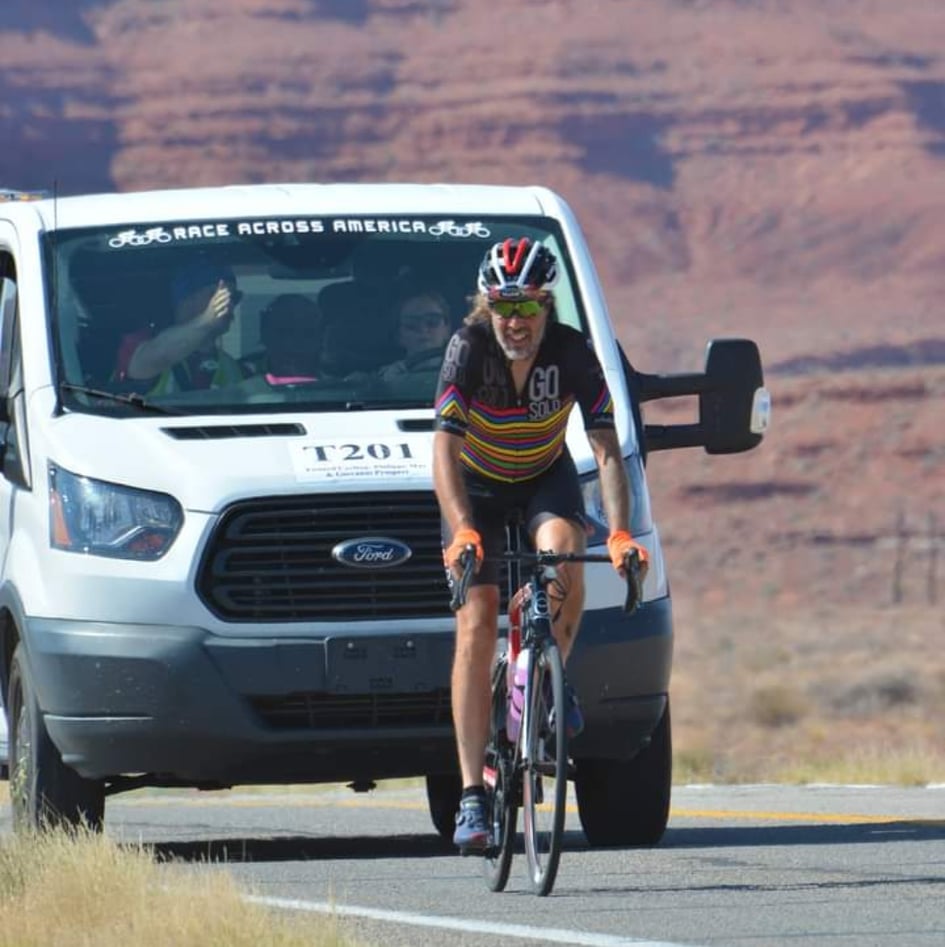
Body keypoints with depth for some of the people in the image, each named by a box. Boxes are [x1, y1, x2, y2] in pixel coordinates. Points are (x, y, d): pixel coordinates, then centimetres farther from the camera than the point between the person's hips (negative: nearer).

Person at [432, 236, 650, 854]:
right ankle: (473, 795, -13)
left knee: (562, 552, -34)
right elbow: (445, 449, -34)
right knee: (476, 627, -13)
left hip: (545, 479, 1)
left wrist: (620, 533, -41)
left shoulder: (572, 353, -23)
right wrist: (461, 530, -49)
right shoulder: (469, 349, -26)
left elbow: (608, 451, -26)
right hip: (477, 486, -1)